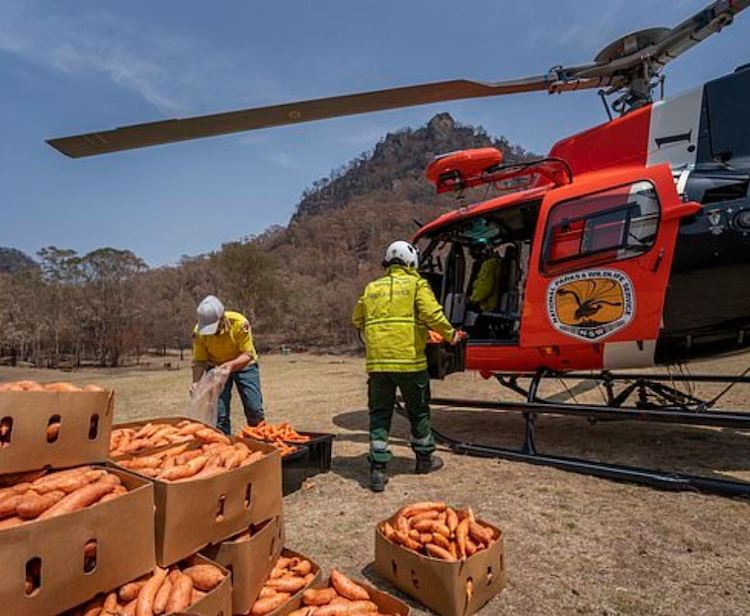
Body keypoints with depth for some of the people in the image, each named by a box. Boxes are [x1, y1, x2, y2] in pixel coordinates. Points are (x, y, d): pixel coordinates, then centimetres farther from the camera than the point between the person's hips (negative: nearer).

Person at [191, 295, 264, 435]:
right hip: (216, 368, 2)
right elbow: (199, 361, -15)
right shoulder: (199, 331, -23)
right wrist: (196, 382, -31)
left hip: (243, 365, -1)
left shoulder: (240, 323, -31)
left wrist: (231, 364, -44)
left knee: (255, 410, -4)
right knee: (219, 413, -6)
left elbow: (248, 354, -26)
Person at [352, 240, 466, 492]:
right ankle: (424, 459, 32)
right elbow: (432, 315, -12)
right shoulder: (416, 284, 2)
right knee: (418, 411, 16)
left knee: (379, 414, 10)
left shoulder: (372, 288, 14)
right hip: (409, 359, -3)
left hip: (377, 361, 3)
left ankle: (378, 469, 6)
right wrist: (451, 334, 3)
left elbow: (357, 320, 19)